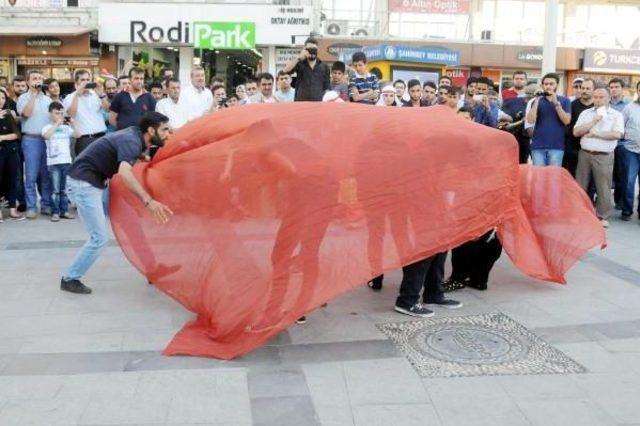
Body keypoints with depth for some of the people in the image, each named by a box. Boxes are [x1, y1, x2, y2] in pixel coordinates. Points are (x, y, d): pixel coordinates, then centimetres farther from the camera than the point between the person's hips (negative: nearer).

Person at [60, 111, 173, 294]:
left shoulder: (135, 136, 5)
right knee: (99, 237, -7)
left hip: (91, 182, 10)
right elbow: (124, 172, -43)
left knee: (99, 235, 14)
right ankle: (70, 278, 5)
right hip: (83, 183, -10)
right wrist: (148, 201, -51)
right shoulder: (131, 141, -22)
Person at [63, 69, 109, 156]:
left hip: (100, 136, 3)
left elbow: (107, 109, -1)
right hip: (83, 139, -3)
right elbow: (71, 113, -13)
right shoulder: (70, 98, 5)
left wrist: (101, 94, -14)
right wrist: (77, 94, -14)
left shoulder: (96, 94, 12)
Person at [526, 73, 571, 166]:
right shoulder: (538, 101, 10)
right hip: (538, 146, 1)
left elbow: (567, 121, -6)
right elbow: (530, 120, -5)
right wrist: (537, 100, -8)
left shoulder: (564, 101, 7)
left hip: (556, 146, -1)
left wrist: (556, 103, -11)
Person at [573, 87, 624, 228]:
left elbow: (617, 134, -13)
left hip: (604, 156, -2)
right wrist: (593, 122, -9)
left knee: (603, 187, 2)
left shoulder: (616, 115, 2)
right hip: (585, 154, 3)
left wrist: (595, 133, -10)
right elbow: (576, 132, 0)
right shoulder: (585, 113, 9)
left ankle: (602, 216, 13)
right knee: (580, 186, 8)